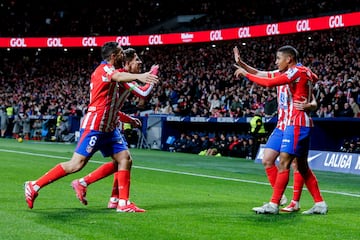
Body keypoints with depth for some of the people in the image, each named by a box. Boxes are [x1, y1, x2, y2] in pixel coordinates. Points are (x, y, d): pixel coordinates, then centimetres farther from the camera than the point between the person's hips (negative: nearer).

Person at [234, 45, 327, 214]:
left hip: (296, 123, -10)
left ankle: (274, 204, -13)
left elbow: (269, 83, -21)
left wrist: (246, 74, -12)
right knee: (302, 167, 13)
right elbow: (314, 78, 41)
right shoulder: (305, 72, 15)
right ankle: (320, 204, 14)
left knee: (284, 162, -11)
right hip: (303, 123, 10)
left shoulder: (296, 71, -12)